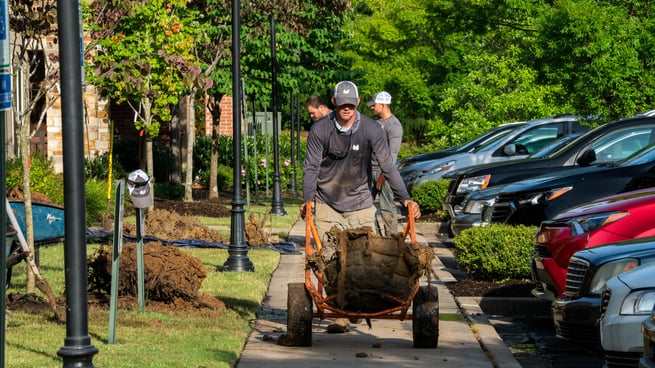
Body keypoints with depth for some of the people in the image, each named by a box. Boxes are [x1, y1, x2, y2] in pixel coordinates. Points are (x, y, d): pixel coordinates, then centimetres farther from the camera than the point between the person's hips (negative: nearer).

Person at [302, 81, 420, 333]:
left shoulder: (371, 130, -7)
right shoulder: (320, 129, -5)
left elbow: (387, 166, -6)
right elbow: (311, 167, -3)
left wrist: (405, 198, -14)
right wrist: (308, 198, -17)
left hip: (360, 205, 0)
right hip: (327, 205, 0)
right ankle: (339, 315, -7)